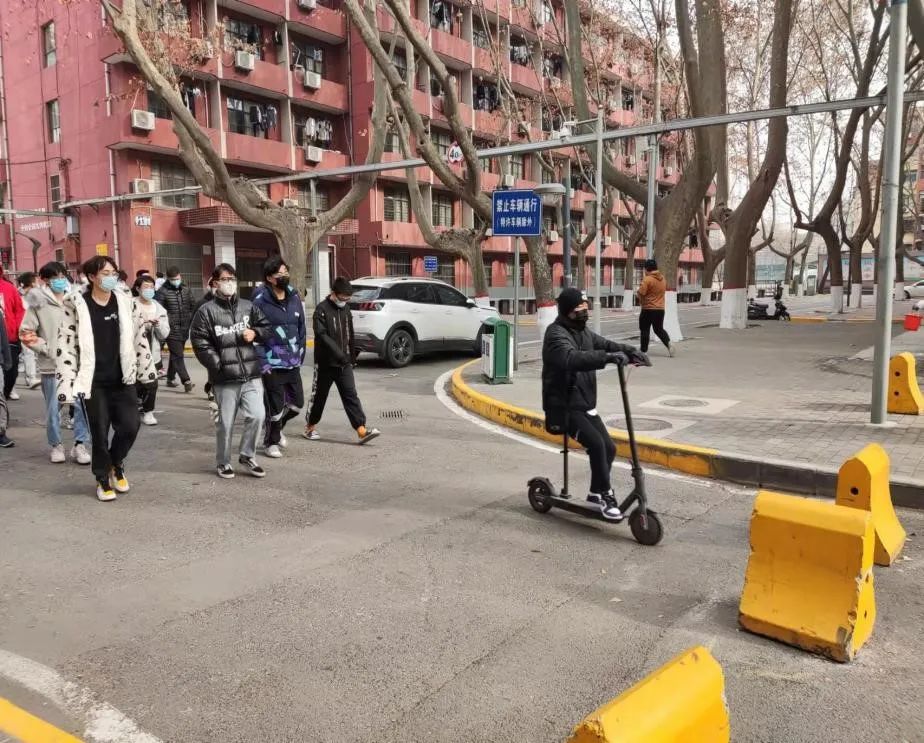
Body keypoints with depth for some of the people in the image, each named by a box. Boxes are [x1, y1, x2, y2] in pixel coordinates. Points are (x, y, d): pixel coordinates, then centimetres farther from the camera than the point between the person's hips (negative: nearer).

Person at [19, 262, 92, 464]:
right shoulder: (38, 303, -3)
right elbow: (26, 332, -1)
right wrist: (46, 349, -8)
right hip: (51, 365, -2)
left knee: (83, 405, -1)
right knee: (53, 408, 8)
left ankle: (80, 444, 11)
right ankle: (56, 445, 24)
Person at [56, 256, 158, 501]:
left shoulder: (125, 301, 3)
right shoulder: (76, 304, -7)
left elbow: (139, 336, 10)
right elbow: (66, 344, -7)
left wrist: (146, 368, 11)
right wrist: (66, 383, -11)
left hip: (123, 379, 3)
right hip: (92, 382, -3)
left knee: (130, 426, -1)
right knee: (99, 433, 4)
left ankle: (116, 464, 28)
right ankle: (103, 479, 23)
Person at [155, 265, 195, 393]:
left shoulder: (185, 289, 8)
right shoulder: (163, 292, -9)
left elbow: (193, 306, 18)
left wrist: (190, 318, 11)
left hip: (184, 329, 6)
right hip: (172, 329, -6)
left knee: (176, 355, 17)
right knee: (178, 356, -10)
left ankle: (170, 378, 29)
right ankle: (186, 381, -15)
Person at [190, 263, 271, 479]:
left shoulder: (248, 307, 11)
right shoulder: (206, 311, -3)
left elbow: (267, 328, 18)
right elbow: (200, 342, -7)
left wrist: (255, 333, -4)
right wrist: (218, 364, -12)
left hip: (251, 374, 4)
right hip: (225, 378, -3)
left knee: (257, 416, -2)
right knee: (226, 422, 5)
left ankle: (246, 455, 19)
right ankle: (223, 462, 23)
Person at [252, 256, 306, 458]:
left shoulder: (294, 297, 7)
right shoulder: (260, 301, -11)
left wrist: (300, 355, 10)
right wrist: (262, 362, -15)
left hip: (293, 364, 6)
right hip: (272, 365, -6)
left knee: (297, 403, 13)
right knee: (275, 407, 3)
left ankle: (277, 426, 41)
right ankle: (271, 442, 26)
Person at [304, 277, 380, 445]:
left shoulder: (345, 309, 9)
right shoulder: (322, 309, -11)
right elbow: (322, 335, -22)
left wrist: (352, 357, 17)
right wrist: (339, 354, -30)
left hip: (344, 363, 5)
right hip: (325, 363, -5)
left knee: (351, 395, -3)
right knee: (319, 396, 8)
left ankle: (362, 431, -10)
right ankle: (310, 428, 26)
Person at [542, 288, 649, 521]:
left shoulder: (583, 331, 12)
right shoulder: (556, 334, -18)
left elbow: (604, 344, 12)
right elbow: (572, 359, -35)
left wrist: (630, 351, -9)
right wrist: (608, 357, -45)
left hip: (586, 405, 9)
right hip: (565, 407, -9)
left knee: (609, 447, 5)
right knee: (596, 444, -23)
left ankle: (596, 493, 23)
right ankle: (606, 496, -11)